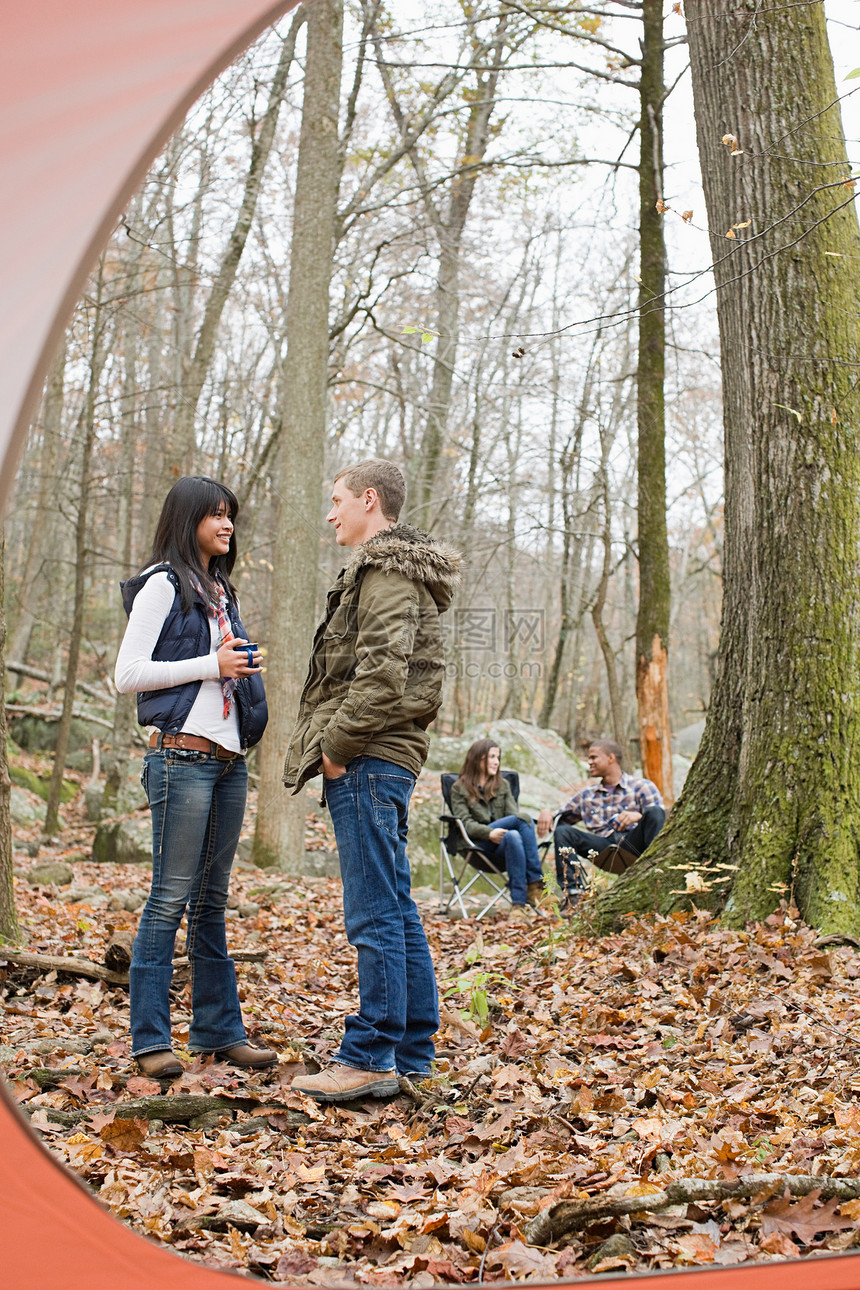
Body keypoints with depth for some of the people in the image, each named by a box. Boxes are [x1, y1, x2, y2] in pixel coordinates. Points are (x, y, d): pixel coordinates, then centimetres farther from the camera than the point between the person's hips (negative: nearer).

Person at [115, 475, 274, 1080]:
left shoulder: (220, 590, 20)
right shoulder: (163, 584, -4)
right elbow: (128, 674, -10)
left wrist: (243, 668, 8)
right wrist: (212, 665, -12)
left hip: (229, 759, 8)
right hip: (182, 755, -8)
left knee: (213, 899, 11)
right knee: (171, 897, -6)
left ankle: (219, 1029, 16)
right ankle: (151, 1039, 0)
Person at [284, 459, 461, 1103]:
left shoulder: (387, 570, -10)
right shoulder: (395, 568, 22)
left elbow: (382, 673, -22)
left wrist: (335, 745, -15)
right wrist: (337, 746, 15)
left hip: (368, 759, -11)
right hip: (386, 759, 11)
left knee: (375, 913, -7)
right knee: (396, 910, 13)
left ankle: (370, 1057, -3)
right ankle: (412, 1049, 20)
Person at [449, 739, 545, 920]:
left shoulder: (503, 785, 24)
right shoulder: (459, 788, 11)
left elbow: (513, 814, 10)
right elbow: (465, 822, -2)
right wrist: (489, 833, -22)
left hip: (502, 841, 4)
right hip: (479, 844, -4)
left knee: (513, 836, -36)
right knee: (525, 819, -28)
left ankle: (518, 904, -40)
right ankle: (536, 882, -34)